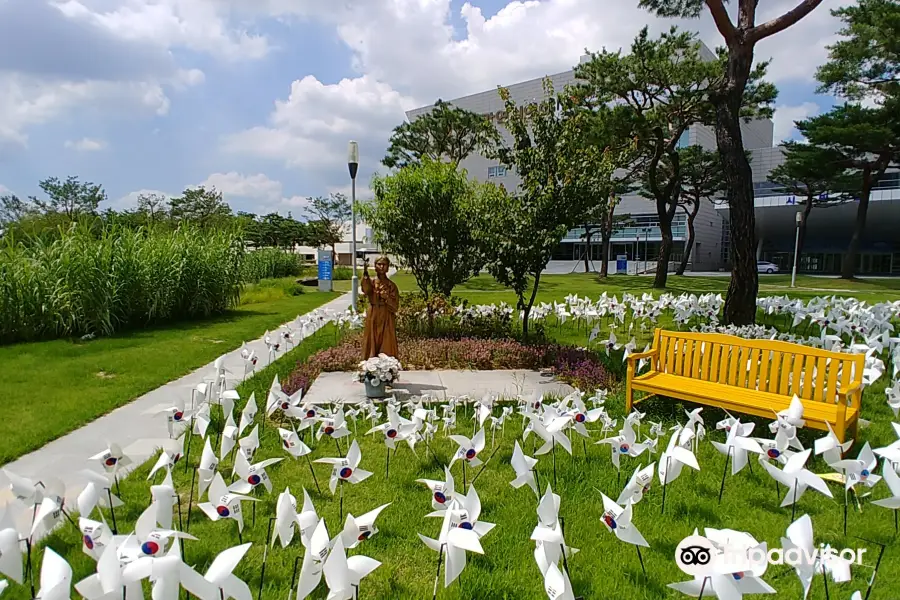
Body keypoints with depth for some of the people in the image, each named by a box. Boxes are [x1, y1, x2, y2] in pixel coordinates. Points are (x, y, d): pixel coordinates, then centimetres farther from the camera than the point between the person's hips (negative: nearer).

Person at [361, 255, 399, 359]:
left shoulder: (391, 285, 2)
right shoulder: (371, 281, 2)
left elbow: (395, 305, -1)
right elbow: (366, 290, -24)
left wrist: (386, 298, -18)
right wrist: (365, 273, -37)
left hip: (387, 319, 0)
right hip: (373, 318, 0)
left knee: (387, 346, 1)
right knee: (372, 344, 3)